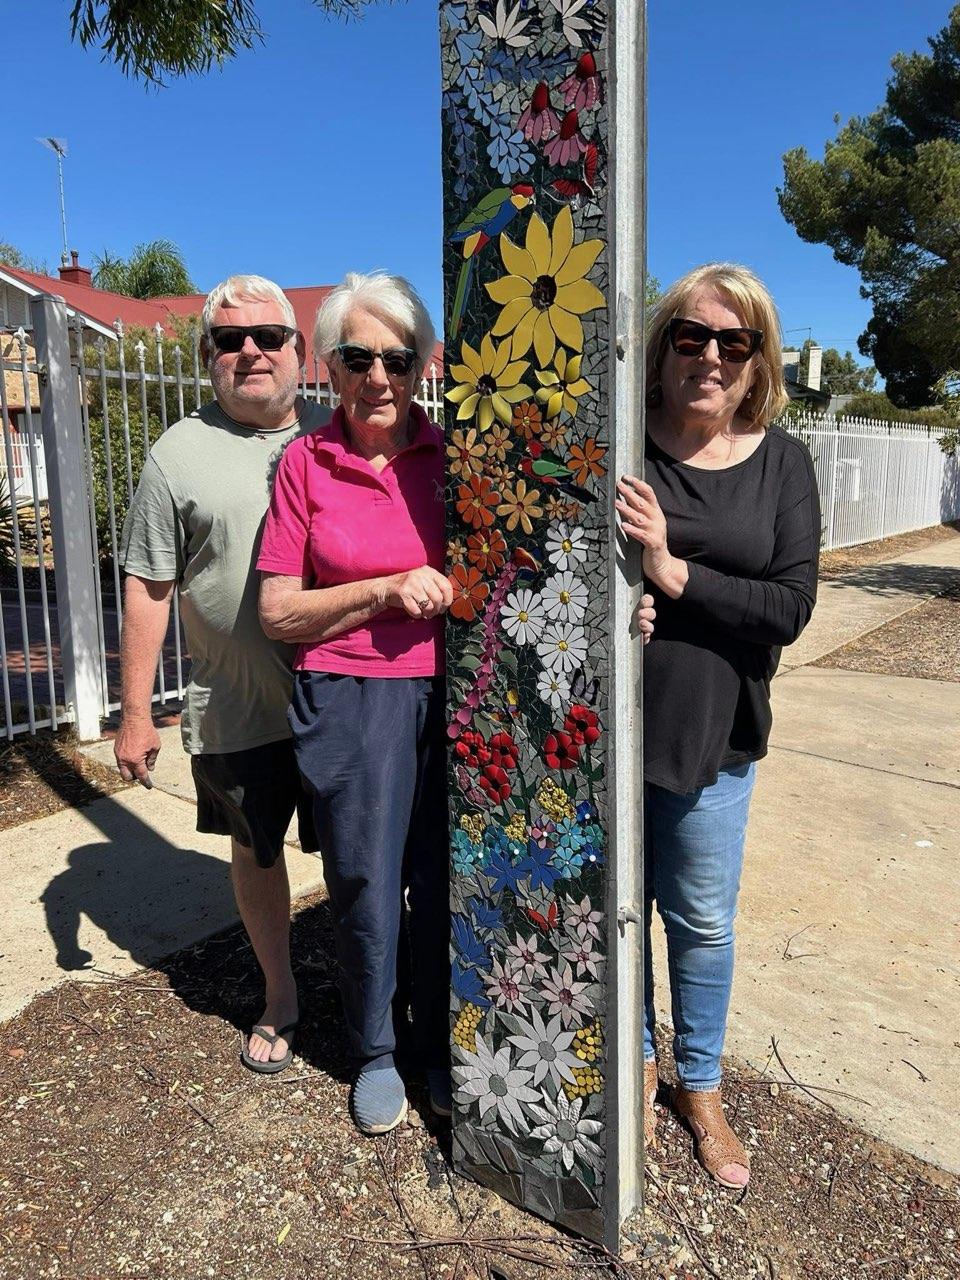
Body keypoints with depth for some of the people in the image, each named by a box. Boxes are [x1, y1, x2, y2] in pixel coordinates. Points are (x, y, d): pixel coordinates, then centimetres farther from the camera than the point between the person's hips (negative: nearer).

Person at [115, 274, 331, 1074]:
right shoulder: (181, 454, -2)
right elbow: (148, 590, -2)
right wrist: (136, 713, -2)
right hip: (236, 710, -1)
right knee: (256, 851, 15)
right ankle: (281, 998, 38)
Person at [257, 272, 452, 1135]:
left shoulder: (452, 456, 1)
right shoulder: (306, 463, -2)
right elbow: (278, 612, -3)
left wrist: (454, 589, -10)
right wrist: (386, 590, -14)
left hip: (449, 696, 1)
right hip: (350, 700, -1)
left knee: (444, 878, 9)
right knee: (366, 882, 9)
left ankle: (442, 1043, 34)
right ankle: (375, 1051, 35)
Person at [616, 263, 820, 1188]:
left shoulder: (781, 462, -1)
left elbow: (791, 605, -9)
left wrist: (673, 573, -21)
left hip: (711, 735, 1)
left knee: (702, 922, 16)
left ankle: (701, 1088, 39)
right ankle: (636, 1061, 42)